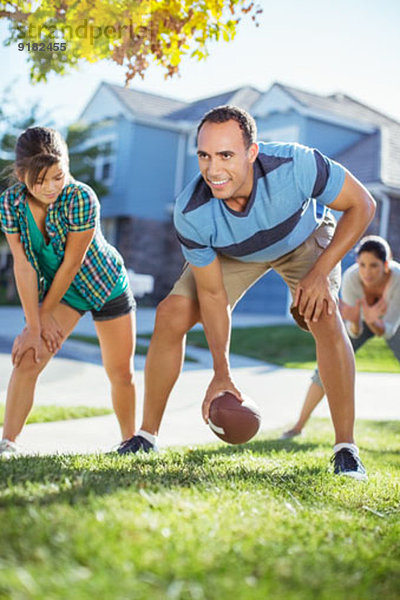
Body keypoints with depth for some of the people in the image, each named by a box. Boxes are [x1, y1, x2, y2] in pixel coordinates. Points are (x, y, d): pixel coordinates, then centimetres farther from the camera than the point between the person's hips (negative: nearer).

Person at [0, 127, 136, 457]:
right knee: (27, 360, -15)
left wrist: (45, 313, -15)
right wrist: (34, 326, -21)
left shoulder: (81, 198, -31)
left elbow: (71, 263, -24)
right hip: (57, 288, 3)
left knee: (122, 373, 6)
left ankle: (131, 440, 27)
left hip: (104, 283, -2)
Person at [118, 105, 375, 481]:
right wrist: (221, 375, -21)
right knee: (171, 316, -11)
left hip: (304, 237, -1)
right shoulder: (191, 213, -34)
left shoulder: (295, 165, -41)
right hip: (231, 252, 2)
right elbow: (212, 294, -22)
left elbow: (362, 205, -24)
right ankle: (146, 435, 6)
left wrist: (320, 273, -31)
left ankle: (345, 448, -13)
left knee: (325, 317, -26)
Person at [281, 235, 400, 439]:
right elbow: (354, 331, -33)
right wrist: (354, 320, -56)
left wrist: (372, 321, -61)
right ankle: (299, 426, 1)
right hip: (362, 316, 1)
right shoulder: (351, 278, -36)